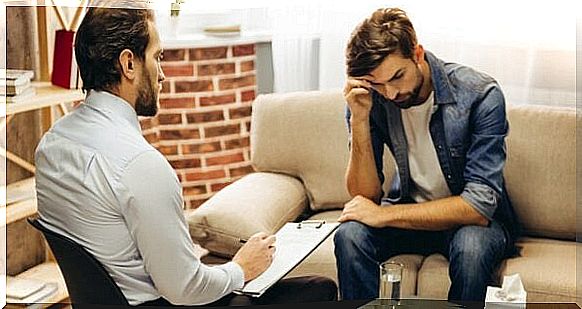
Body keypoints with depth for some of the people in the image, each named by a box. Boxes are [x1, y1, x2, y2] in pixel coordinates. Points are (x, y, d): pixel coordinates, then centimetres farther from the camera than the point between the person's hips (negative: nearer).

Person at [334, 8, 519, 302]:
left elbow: (480, 204, -25)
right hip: (410, 213, 2)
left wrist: (385, 214, -25)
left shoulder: (481, 95, -23)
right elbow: (367, 197, -14)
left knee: (471, 247, -36)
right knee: (350, 235, -27)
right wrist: (359, 119, -27)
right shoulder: (369, 100, -13)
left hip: (473, 217, -2)